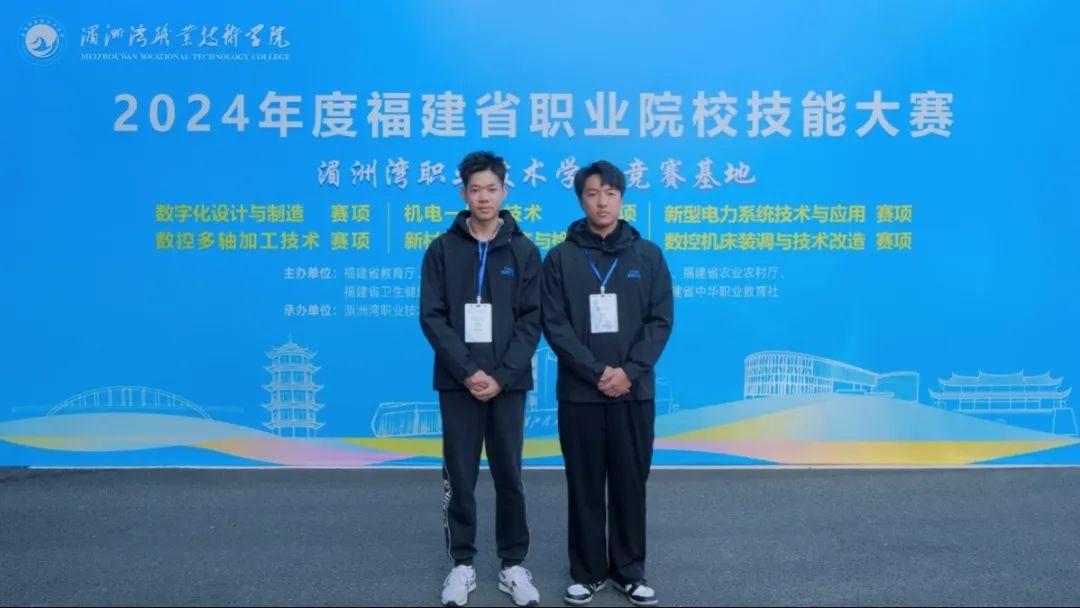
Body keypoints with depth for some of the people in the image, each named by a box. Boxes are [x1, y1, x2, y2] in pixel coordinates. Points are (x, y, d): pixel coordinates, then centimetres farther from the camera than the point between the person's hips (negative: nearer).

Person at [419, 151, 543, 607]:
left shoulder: (524, 251, 3)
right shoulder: (443, 249, 2)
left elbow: (532, 320, -2)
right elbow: (432, 317, -4)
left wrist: (502, 375, -13)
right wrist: (467, 370, -14)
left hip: (508, 383, 0)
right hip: (458, 382, 0)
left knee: (509, 475, 8)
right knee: (459, 476, 7)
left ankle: (513, 564, 21)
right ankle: (462, 563, 21)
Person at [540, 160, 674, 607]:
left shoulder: (648, 255, 5)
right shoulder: (560, 258, 1)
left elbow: (661, 321, 0)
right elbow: (554, 325, -5)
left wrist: (629, 371, -12)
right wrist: (596, 372, -14)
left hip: (635, 392, 1)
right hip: (579, 394, -1)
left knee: (631, 483, 8)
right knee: (585, 486, 7)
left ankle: (629, 570, 23)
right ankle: (588, 571, 21)